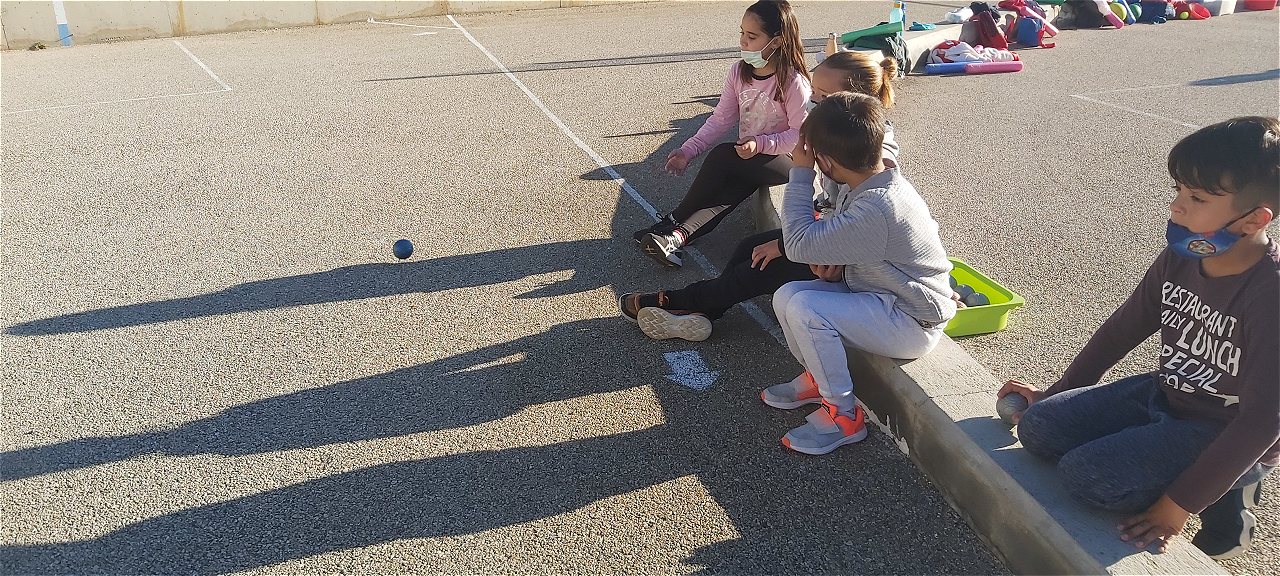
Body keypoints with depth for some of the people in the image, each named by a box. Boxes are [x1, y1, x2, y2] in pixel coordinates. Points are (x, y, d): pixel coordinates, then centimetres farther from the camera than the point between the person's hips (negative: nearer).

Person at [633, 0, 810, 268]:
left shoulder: (794, 82, -18)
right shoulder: (739, 72, 0)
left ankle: (671, 223, -18)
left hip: (785, 161, -6)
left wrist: (761, 144, -28)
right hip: (746, 156, 6)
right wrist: (688, 150, -10)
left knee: (722, 156, -27)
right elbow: (721, 118, 1)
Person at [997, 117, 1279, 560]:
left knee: (1086, 474, -26)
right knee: (1037, 428, -7)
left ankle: (1225, 503, 2)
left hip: (1225, 435, -7)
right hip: (1164, 394, 7)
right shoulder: (1179, 260, -6)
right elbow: (1124, 328, 7)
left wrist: (1179, 505, -25)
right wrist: (1056, 394, 9)